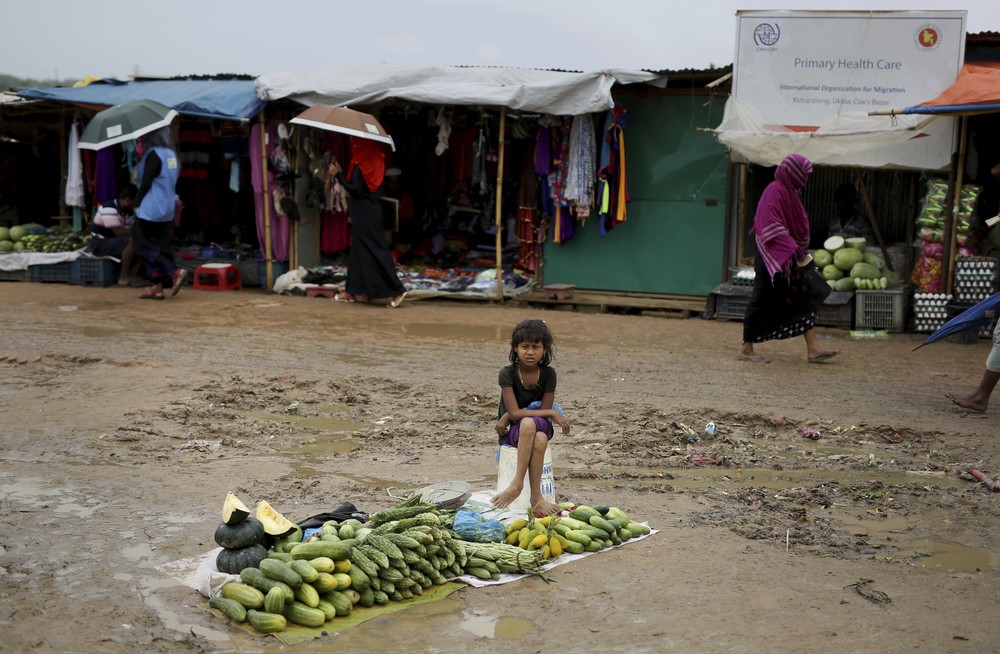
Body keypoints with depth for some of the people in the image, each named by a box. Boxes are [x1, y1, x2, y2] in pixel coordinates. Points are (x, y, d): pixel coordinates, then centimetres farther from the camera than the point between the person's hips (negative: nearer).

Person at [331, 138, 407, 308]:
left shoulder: (360, 166, -16)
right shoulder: (376, 162, 8)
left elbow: (355, 190, -20)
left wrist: (338, 174, -13)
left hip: (363, 214, -9)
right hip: (372, 210, 9)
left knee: (375, 251, -7)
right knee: (358, 250, 14)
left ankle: (396, 291, -9)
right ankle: (353, 290, 18)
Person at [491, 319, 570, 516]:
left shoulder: (548, 374, -6)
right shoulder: (507, 373, -11)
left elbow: (544, 411, -10)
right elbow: (514, 413, -19)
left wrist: (508, 416, -16)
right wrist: (551, 414, -23)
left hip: (540, 428, 2)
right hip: (512, 432, -2)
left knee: (535, 431, -37)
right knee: (529, 423, -38)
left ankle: (517, 484, -32)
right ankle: (536, 498, -39)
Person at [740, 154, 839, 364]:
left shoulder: (788, 192, 14)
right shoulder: (775, 192, -16)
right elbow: (773, 228, -25)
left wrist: (800, 252, 17)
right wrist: (795, 251, -28)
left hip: (788, 258, 10)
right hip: (774, 257, -10)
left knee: (806, 298, 4)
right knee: (763, 303, -2)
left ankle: (813, 349, 3)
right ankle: (747, 348, 9)